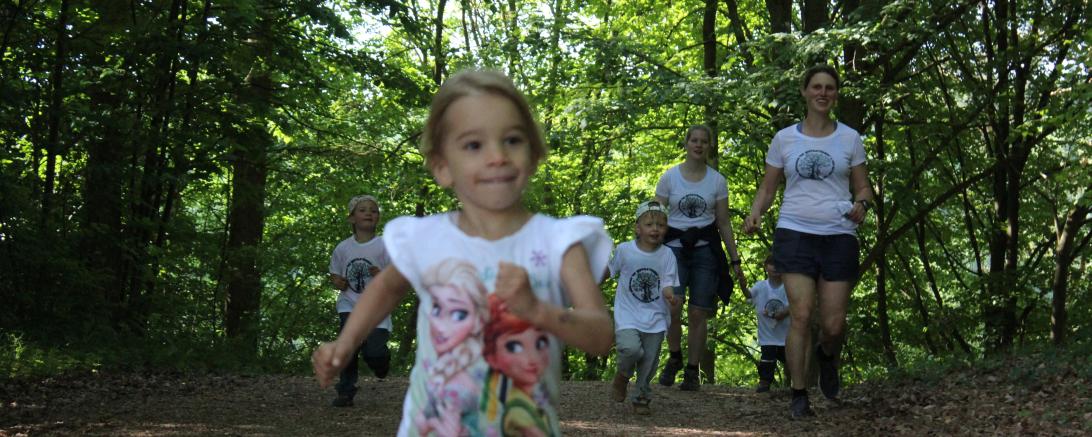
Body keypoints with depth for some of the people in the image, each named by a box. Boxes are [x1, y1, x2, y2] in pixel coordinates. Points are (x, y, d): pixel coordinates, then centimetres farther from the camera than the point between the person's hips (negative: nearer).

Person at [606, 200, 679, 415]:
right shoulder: (624, 250, -6)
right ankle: (622, 375, 8)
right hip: (627, 315, -2)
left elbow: (668, 283, -8)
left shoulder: (667, 255, -4)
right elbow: (610, 271, 10)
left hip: (655, 318, 2)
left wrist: (668, 292, -30)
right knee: (631, 349, -25)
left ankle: (642, 398, 28)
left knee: (649, 363, 6)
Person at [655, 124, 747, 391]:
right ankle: (674, 357, 5)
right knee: (673, 307, -19)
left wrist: (735, 260, 5)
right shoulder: (669, 177, 3)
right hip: (675, 248, -1)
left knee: (698, 314, -3)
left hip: (705, 249, 1)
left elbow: (724, 223, 9)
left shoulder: (717, 181, 6)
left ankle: (692, 371, 9)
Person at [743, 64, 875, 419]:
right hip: (794, 233, 0)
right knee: (801, 316, -12)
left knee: (833, 325, -3)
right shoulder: (784, 139, 8)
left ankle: (827, 356, 33)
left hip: (838, 236, 1)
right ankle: (798, 395, -1)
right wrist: (755, 215, -7)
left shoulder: (849, 138, 8)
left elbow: (863, 187, 12)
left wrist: (861, 204, -11)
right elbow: (767, 188, 13)